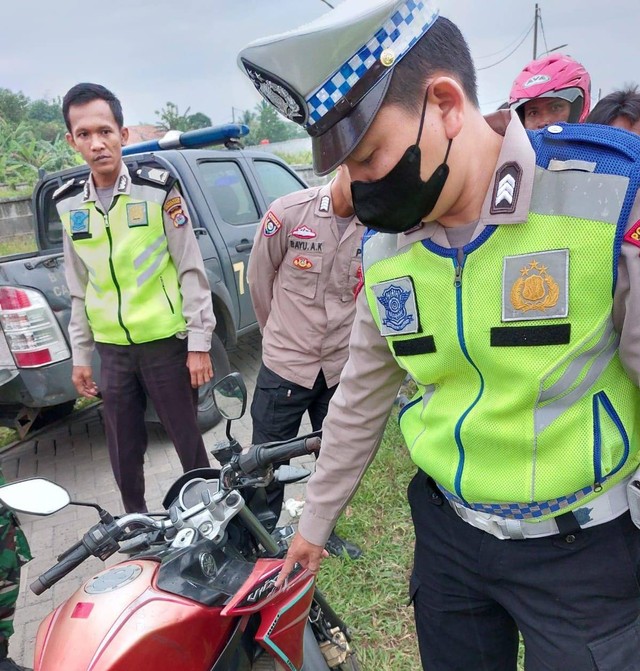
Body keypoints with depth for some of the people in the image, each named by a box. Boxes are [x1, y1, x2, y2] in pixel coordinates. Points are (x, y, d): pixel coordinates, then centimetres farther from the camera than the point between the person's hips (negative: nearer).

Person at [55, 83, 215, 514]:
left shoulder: (158, 189, -8)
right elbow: (79, 287, 12)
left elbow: (191, 269, -7)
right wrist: (80, 355, 12)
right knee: (124, 454, 14)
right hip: (112, 350, 4)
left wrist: (199, 342, -8)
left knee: (189, 443, 7)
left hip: (166, 342, -4)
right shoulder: (68, 204, 5)